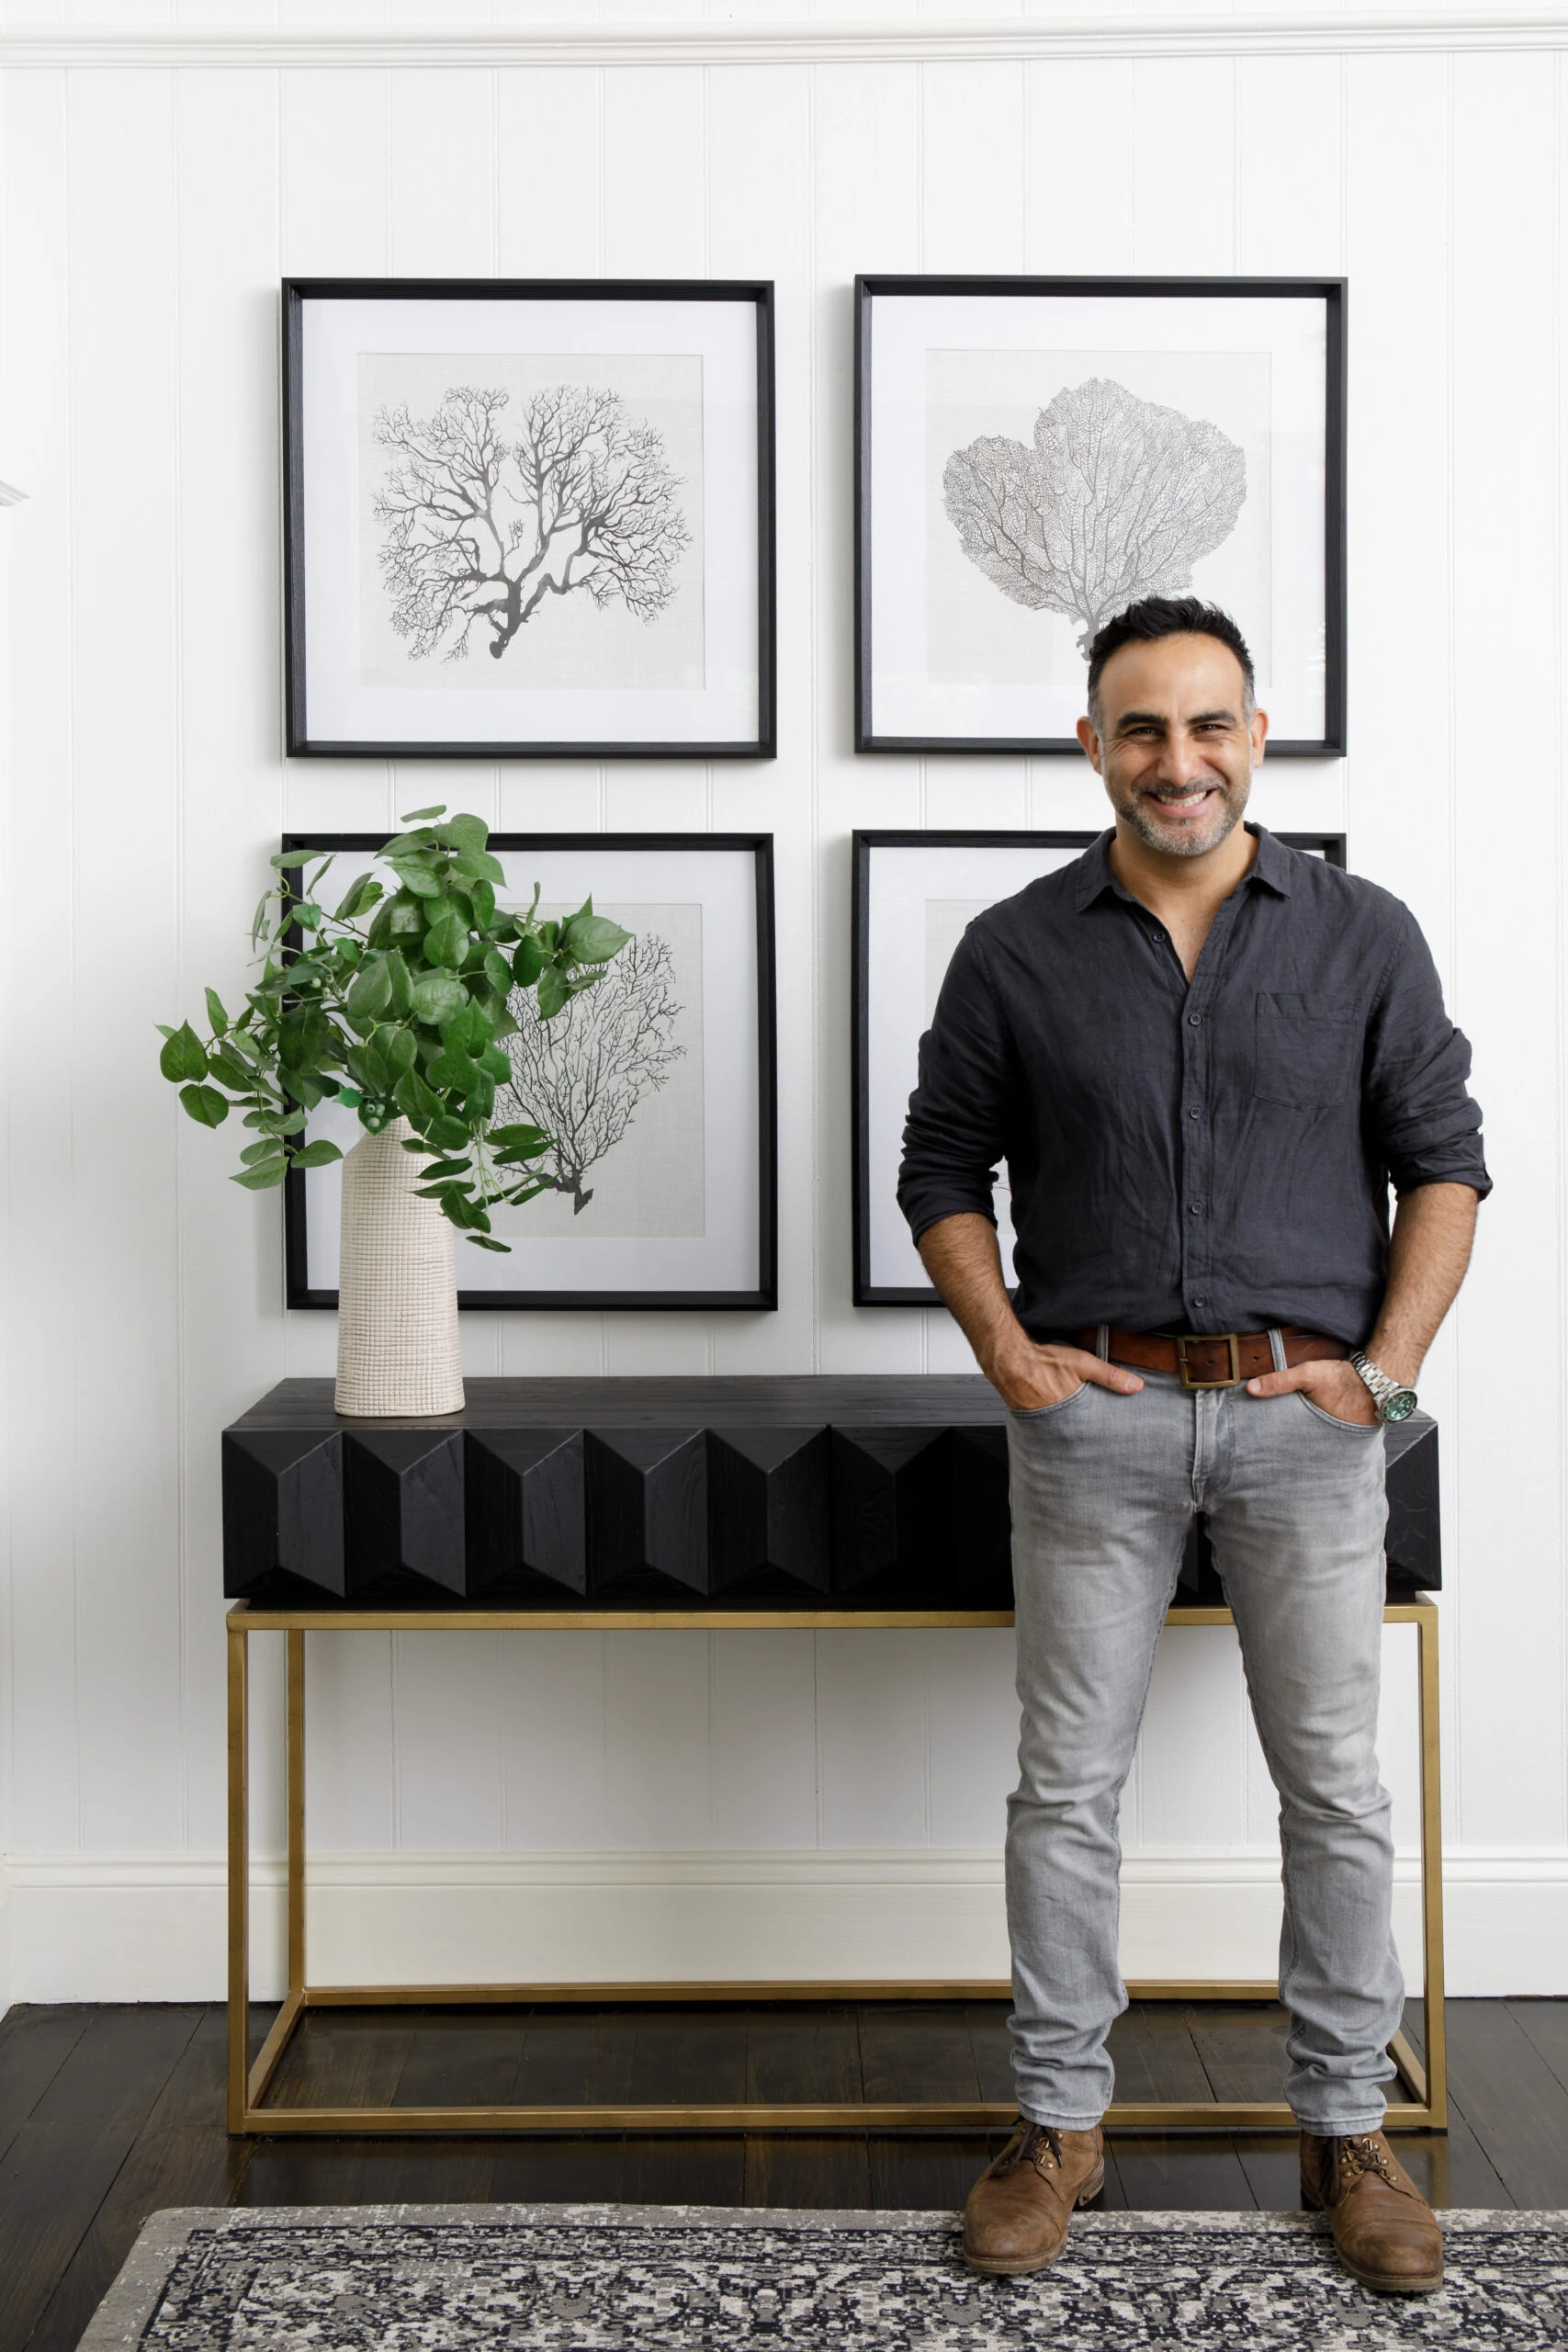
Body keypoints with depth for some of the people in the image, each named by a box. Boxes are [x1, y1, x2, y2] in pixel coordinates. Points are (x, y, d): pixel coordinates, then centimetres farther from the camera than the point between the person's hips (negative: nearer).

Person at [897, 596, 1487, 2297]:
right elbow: (943, 1167, 8)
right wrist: (1008, 1352, -3)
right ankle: (1059, 2123, 21)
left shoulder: (1365, 937, 4)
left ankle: (1346, 2128, 24)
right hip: (1096, 1412, 0)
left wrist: (1388, 1363, -5)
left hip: (1306, 1413, 0)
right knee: (1067, 1783, 6)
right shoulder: (1015, 952, 4)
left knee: (1336, 1788, 7)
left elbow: (1443, 1160, 5)